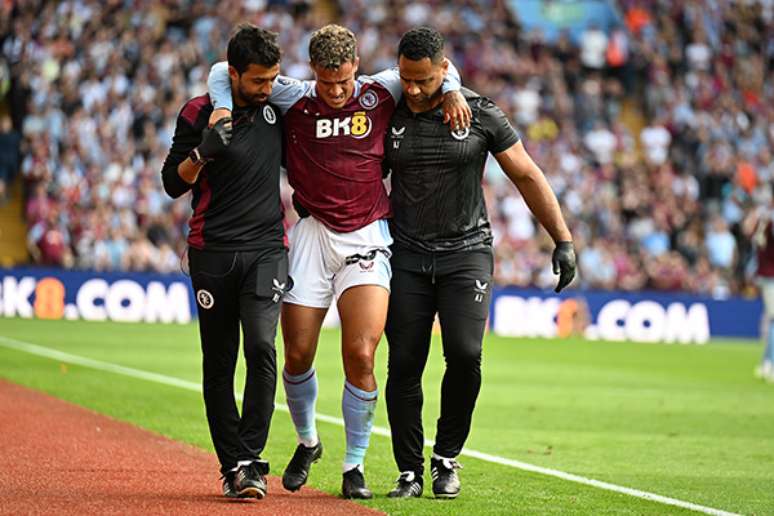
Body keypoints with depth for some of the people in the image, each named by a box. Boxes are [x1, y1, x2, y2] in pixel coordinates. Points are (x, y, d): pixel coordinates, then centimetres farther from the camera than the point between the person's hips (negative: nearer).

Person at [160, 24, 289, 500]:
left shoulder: (275, 105, 8)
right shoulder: (199, 114, -3)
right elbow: (174, 183, -3)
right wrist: (202, 152, -19)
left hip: (266, 248, 1)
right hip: (213, 252, -1)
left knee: (261, 347, -17)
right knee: (219, 364, 2)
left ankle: (250, 461, -16)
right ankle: (232, 465, 9)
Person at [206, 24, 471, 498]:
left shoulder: (381, 93, 0)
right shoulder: (294, 99, 0)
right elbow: (226, 71, 9)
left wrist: (451, 91, -4)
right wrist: (223, 107, -9)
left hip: (367, 237, -1)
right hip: (312, 234, 1)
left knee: (361, 356, -12)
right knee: (298, 355, 5)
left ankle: (355, 466, 0)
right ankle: (308, 442, 31)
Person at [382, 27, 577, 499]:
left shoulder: (481, 114, -3)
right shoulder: (389, 117, 2)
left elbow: (527, 177, 3)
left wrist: (564, 241, -1)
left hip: (466, 252, -2)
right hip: (407, 256, 2)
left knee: (464, 354, -17)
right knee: (404, 365, -4)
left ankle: (447, 458, 3)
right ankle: (410, 472, 7)